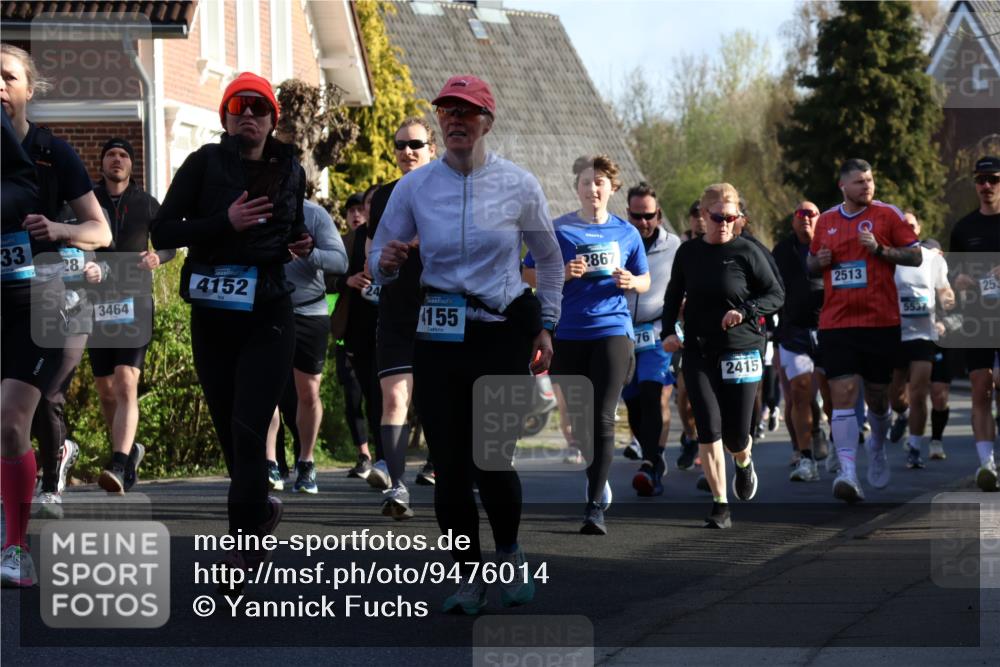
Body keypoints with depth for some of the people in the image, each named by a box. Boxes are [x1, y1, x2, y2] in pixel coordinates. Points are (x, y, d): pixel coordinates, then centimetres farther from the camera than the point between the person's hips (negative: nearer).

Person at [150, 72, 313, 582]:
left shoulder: (290, 171, 6)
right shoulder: (205, 163, -2)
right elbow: (162, 233, -8)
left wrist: (299, 245, 0)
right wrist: (225, 223, -20)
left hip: (268, 315, -1)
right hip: (211, 315, 1)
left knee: (249, 428, -11)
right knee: (229, 430, 9)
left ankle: (245, 538, -9)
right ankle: (260, 508, 32)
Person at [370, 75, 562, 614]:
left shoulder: (518, 185, 1)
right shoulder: (414, 187, 3)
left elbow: (549, 259, 14)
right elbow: (380, 263, 9)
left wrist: (545, 326, 12)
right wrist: (387, 262, -14)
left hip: (503, 334, -2)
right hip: (438, 336, 2)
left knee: (492, 459, -10)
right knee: (449, 464, -2)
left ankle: (510, 554, 18)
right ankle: (469, 576, 12)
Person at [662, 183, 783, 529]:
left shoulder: (747, 251, -3)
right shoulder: (688, 252, 6)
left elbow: (776, 295, 0)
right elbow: (673, 296, 19)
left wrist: (744, 311, -16)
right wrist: (669, 331, 5)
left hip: (740, 351, -2)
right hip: (698, 352, 2)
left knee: (735, 435, 1)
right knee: (708, 427, -11)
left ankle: (744, 462, 40)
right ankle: (720, 506, -6)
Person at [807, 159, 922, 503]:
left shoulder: (888, 214, 1)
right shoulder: (826, 220, 11)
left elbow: (915, 256, -1)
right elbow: (811, 262, 24)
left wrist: (880, 249, -15)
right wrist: (819, 261, 0)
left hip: (881, 320, -1)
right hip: (836, 322, 1)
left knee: (877, 396, 10)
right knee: (843, 394, -12)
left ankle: (878, 447, 42)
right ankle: (848, 472, -20)